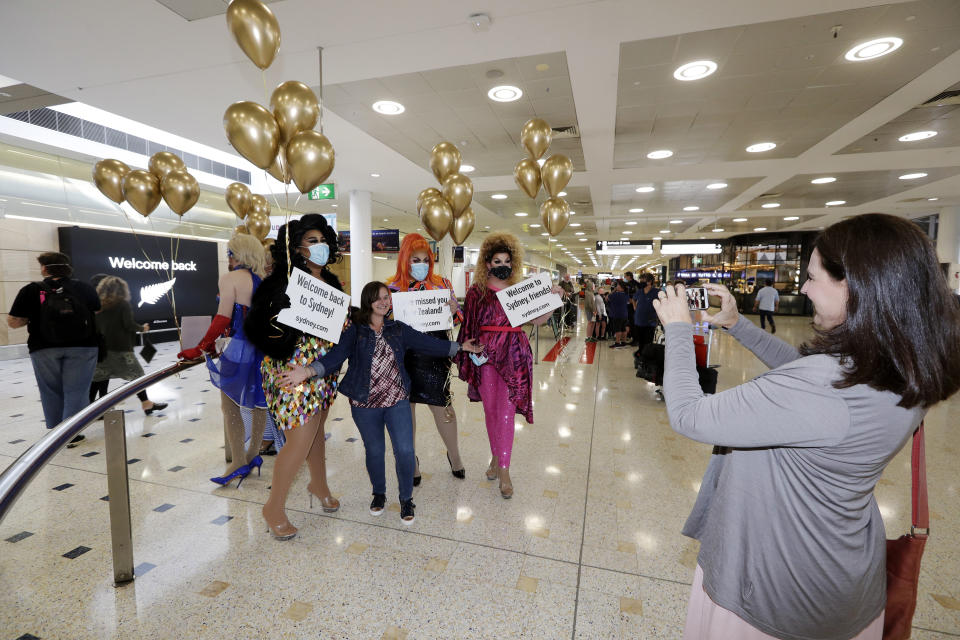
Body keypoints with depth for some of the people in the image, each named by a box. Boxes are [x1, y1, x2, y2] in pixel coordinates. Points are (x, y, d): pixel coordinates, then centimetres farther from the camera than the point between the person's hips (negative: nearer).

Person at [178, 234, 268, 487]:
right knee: (258, 403, 16)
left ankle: (238, 462, 12)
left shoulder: (230, 278, -9)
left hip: (241, 350, -7)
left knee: (230, 406, 7)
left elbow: (223, 318, -14)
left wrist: (201, 348, -8)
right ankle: (253, 454, 30)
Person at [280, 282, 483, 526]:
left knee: (405, 451, -4)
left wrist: (459, 347, 1)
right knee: (374, 451, 13)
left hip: (397, 400, 1)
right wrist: (308, 370, -32)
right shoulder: (354, 331, -4)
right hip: (365, 404, -1)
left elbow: (427, 343, 3)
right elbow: (336, 356, -15)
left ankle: (406, 499, 21)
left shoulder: (398, 329, 5)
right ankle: (379, 493, 41)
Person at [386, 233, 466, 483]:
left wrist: (453, 311, -17)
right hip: (403, 355, 1)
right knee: (406, 405, 10)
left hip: (434, 355, -1)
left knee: (441, 404, 2)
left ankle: (453, 455, 26)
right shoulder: (392, 287, 4)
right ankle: (410, 460, 28)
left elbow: (458, 317, 5)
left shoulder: (441, 284, 5)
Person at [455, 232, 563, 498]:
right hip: (486, 354, 0)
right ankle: (497, 457, 30)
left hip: (513, 355, 0)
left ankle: (503, 470, 7)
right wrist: (468, 351, -10)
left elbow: (537, 320, 5)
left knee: (505, 410, -2)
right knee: (490, 408, 10)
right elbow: (468, 325, 1)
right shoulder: (477, 291, 3)